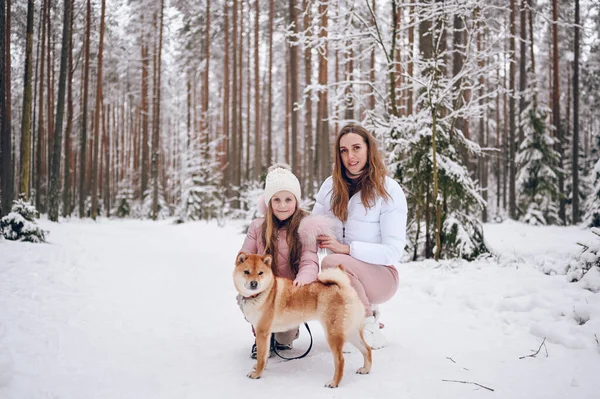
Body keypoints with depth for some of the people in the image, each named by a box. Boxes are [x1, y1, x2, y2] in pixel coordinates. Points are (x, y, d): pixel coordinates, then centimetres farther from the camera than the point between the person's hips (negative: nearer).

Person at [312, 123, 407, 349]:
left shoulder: (389, 189, -11)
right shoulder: (331, 185, 2)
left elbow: (393, 252, -16)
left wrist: (346, 248, -23)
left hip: (379, 275, -5)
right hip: (341, 278, 5)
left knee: (333, 262, -33)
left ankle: (368, 321, -8)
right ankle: (366, 309, 7)